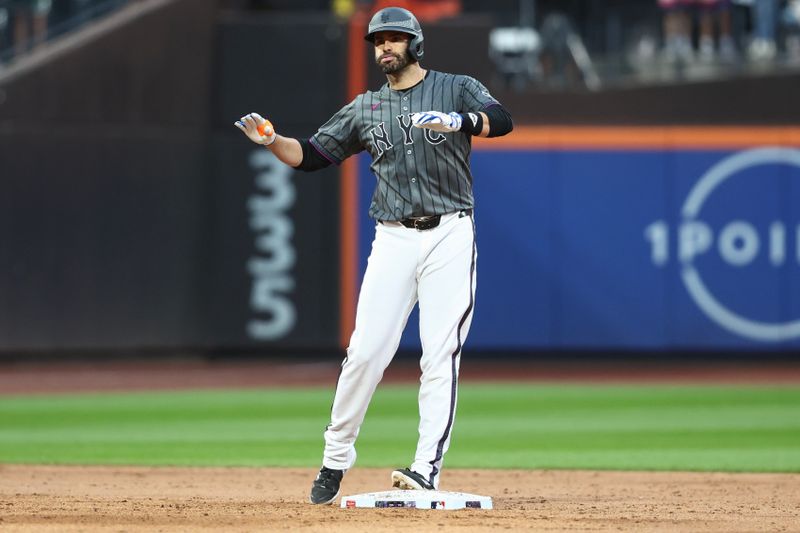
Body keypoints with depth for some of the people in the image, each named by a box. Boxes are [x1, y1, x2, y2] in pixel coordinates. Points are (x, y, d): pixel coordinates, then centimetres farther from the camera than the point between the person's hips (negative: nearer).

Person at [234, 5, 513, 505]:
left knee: (441, 355, -9)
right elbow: (311, 155, 13)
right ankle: (337, 456, 9)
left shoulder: (457, 89, 4)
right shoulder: (365, 108, 15)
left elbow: (502, 120, -14)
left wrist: (457, 121, -34)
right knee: (366, 351, -5)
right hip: (394, 239, 3)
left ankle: (428, 469, -12)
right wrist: (270, 140, -7)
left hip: (450, 236, -3)